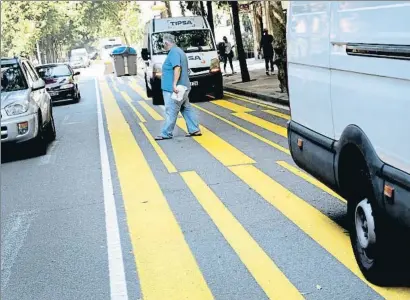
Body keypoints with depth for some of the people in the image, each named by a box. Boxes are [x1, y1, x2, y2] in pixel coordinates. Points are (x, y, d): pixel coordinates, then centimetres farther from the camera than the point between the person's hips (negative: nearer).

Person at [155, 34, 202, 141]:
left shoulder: (174, 52, -14)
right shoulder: (179, 51, 18)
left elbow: (177, 68, -26)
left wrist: (174, 84, -30)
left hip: (173, 89, -11)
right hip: (182, 88, 11)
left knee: (171, 112, -4)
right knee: (187, 109, 11)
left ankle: (166, 134, 1)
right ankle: (195, 130, 13)